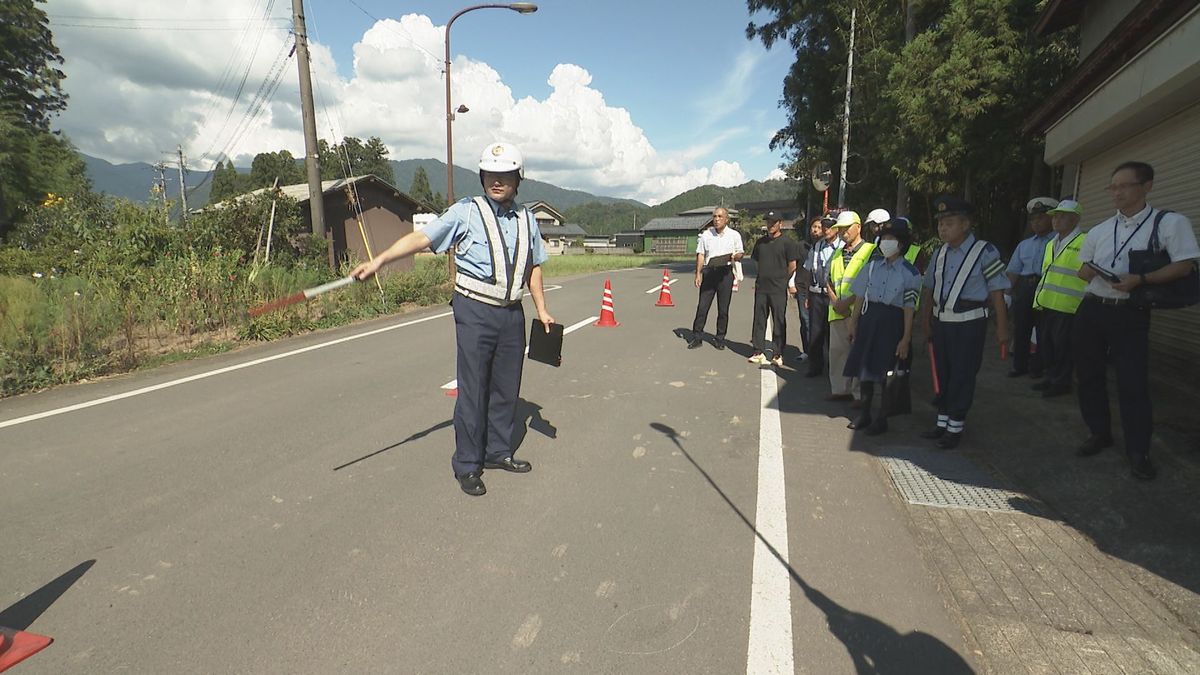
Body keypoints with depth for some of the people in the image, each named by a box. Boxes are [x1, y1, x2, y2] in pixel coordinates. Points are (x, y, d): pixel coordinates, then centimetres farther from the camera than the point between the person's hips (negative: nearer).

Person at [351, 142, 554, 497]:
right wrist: (378, 261, -21)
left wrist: (542, 309, 18)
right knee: (473, 389, -2)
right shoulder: (466, 211, -2)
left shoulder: (526, 218, 13)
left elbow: (534, 265, 21)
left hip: (512, 312, 5)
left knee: (507, 386, 10)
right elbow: (421, 238, -10)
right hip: (475, 311, -5)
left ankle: (498, 451, 27)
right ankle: (467, 465, 11)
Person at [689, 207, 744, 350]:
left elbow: (740, 253, 9)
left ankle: (720, 338, 15)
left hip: (725, 272, 0)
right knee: (702, 306, -2)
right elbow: (700, 255, 8)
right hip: (708, 271, 1)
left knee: (723, 308, 4)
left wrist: (735, 257, -16)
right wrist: (698, 273, -1)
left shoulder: (734, 235, 6)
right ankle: (696, 337, 4)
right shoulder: (706, 234, 9)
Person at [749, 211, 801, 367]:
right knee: (759, 320, 7)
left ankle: (778, 354, 8)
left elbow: (792, 266, -3)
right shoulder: (761, 241, 12)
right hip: (761, 287, 5)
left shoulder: (788, 242, -4)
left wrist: (780, 279, 6)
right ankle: (758, 352, 15)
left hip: (778, 289, -5)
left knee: (779, 322, 1)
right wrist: (763, 277, 15)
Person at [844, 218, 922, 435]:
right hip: (869, 319, 4)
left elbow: (909, 308, -8)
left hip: (892, 322, -4)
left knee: (887, 373, 2)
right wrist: (854, 323, 8)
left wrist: (906, 338, -11)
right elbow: (860, 297, 9)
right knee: (864, 369, 9)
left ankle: (882, 418, 17)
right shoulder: (873, 265, 5)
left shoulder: (910, 273, -6)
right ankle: (865, 414, 25)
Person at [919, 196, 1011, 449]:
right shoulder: (940, 253, 6)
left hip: (969, 324, -6)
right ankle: (943, 422, 28)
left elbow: (997, 292, -10)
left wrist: (1002, 328, -9)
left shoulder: (984, 252, -11)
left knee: (962, 375, 3)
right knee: (943, 373, 14)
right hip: (941, 322, 6)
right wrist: (926, 320, 17)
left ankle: (955, 426, 16)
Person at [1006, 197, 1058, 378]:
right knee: (1020, 328, 8)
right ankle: (1019, 366, 19)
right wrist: (1008, 291, -1)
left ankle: (1038, 367, 14)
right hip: (1023, 288, 5)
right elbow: (1013, 271, 12)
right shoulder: (1024, 245, 18)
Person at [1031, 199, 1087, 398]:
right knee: (1045, 344, 14)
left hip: (1068, 307, -8)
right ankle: (1051, 378, 27)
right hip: (1046, 305, 8)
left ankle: (1061, 382, 13)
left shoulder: (1085, 243, -8)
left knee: (1062, 347, 0)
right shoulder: (1050, 244, 18)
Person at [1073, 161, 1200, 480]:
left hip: (1130, 314, -5)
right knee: (1089, 376, 11)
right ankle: (1099, 433, 29)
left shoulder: (1170, 222, -3)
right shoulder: (1098, 231, 11)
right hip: (1091, 310, 5)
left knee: (1133, 382, -5)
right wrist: (1100, 275, -5)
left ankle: (1138, 451, 9)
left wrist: (1140, 279, -23)